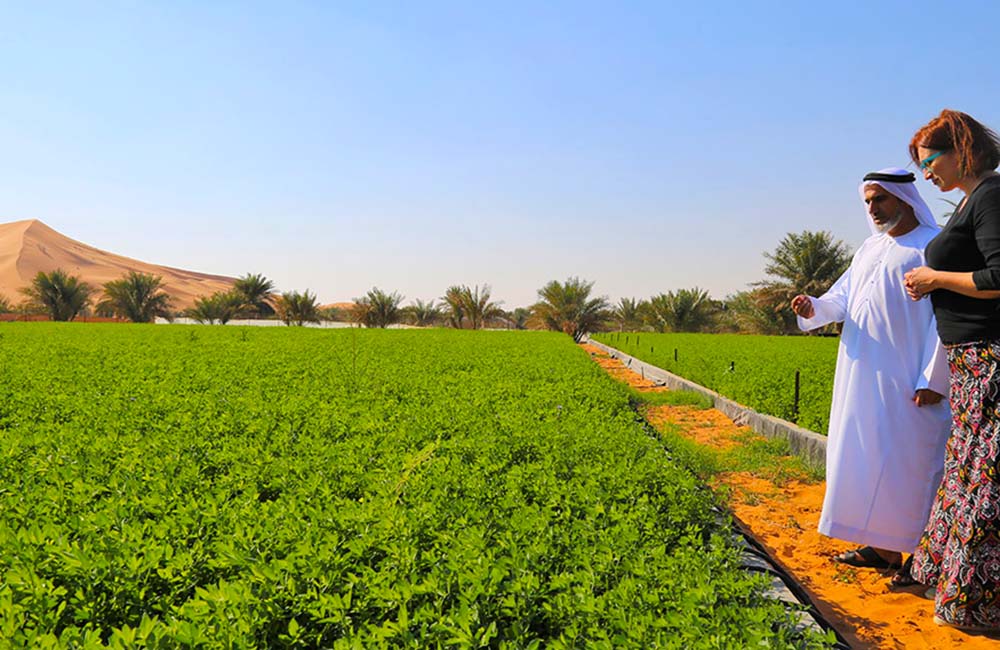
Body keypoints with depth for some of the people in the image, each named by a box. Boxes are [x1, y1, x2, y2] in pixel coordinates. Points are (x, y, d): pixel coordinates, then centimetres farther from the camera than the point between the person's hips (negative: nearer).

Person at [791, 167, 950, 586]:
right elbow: (842, 297, 14)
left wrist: (933, 379, -17)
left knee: (908, 464, -4)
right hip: (862, 379, 8)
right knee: (866, 458, 10)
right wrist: (814, 308, -8)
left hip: (907, 382, -7)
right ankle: (881, 546, 20)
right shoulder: (870, 248, 17)